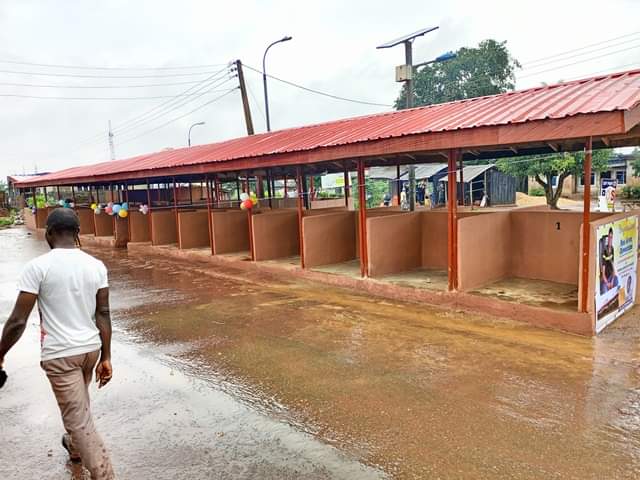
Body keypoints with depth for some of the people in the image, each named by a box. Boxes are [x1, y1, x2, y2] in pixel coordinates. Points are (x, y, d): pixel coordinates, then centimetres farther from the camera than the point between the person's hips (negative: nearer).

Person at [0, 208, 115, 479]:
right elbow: (103, 314, 0)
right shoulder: (96, 265, -2)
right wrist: (106, 358, 5)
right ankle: (74, 447, 54)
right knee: (77, 405, 30)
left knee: (79, 420, 3)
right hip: (90, 349, 6)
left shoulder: (38, 267, -15)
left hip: (59, 354, -5)